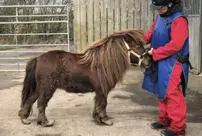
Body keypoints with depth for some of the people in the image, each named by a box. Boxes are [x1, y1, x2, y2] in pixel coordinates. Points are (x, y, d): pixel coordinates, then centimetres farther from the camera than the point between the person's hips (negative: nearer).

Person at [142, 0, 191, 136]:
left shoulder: (179, 20, -19)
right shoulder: (160, 16, 8)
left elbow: (175, 45, -24)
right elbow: (152, 33, 15)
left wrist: (155, 53, -17)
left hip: (172, 64, -9)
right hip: (160, 62, 9)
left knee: (172, 94, -6)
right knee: (162, 92, 15)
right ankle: (165, 120, 29)